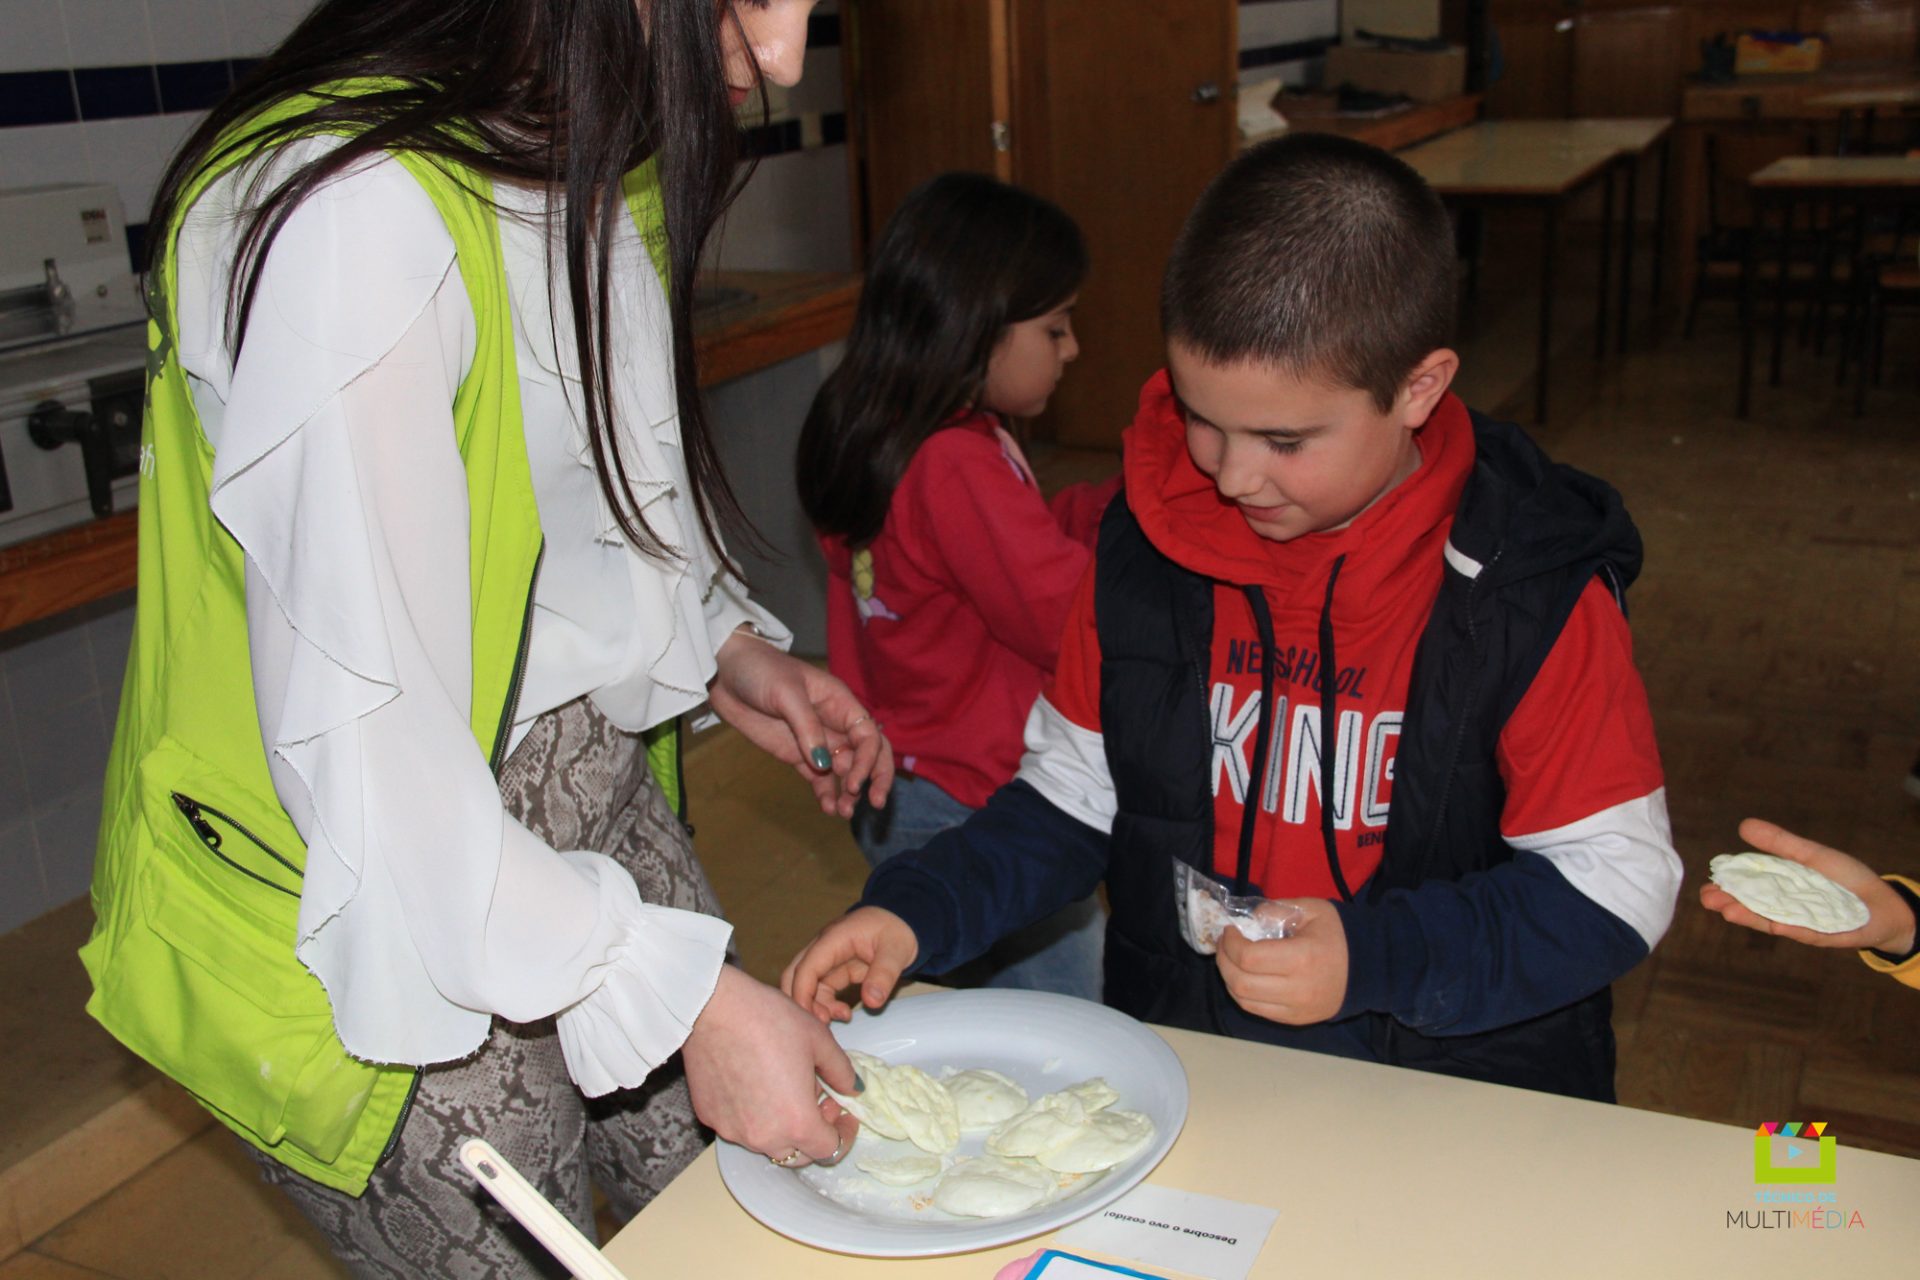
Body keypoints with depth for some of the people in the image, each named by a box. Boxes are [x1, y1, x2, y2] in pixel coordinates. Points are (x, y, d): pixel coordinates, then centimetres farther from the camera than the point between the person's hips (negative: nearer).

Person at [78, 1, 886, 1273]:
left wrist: (720, 642, 2)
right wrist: (674, 989, -24)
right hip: (392, 897, -8)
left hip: (593, 795, 8)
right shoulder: (356, 220, -28)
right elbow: (360, 736, -28)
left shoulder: (597, 164, 1)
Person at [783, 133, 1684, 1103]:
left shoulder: (1532, 588, -6)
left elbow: (1618, 881, -5)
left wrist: (1376, 957, -17)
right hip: (1174, 1077, 3)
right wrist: (913, 912, -1)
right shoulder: (1143, 550, 6)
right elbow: (1071, 795, 14)